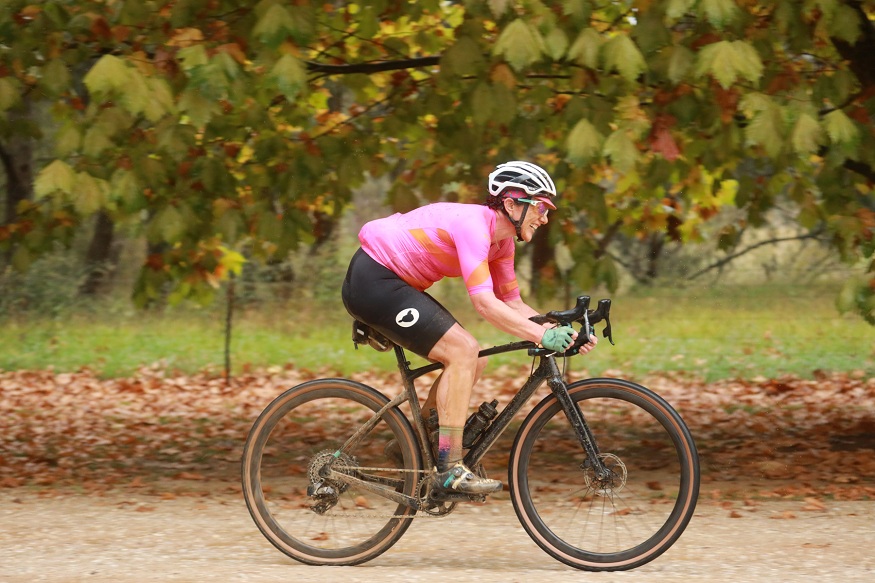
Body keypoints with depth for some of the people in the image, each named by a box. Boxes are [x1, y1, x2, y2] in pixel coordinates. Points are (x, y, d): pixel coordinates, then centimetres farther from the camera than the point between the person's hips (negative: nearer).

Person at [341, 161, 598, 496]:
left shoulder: (501, 241, 6)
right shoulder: (473, 225, -24)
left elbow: (513, 305, 8)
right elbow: (484, 303, -32)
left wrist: (565, 333, -6)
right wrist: (542, 336, -36)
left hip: (395, 284, 10)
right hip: (373, 282, -10)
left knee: (471, 361, 4)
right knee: (464, 351, -19)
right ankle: (450, 470, -19)